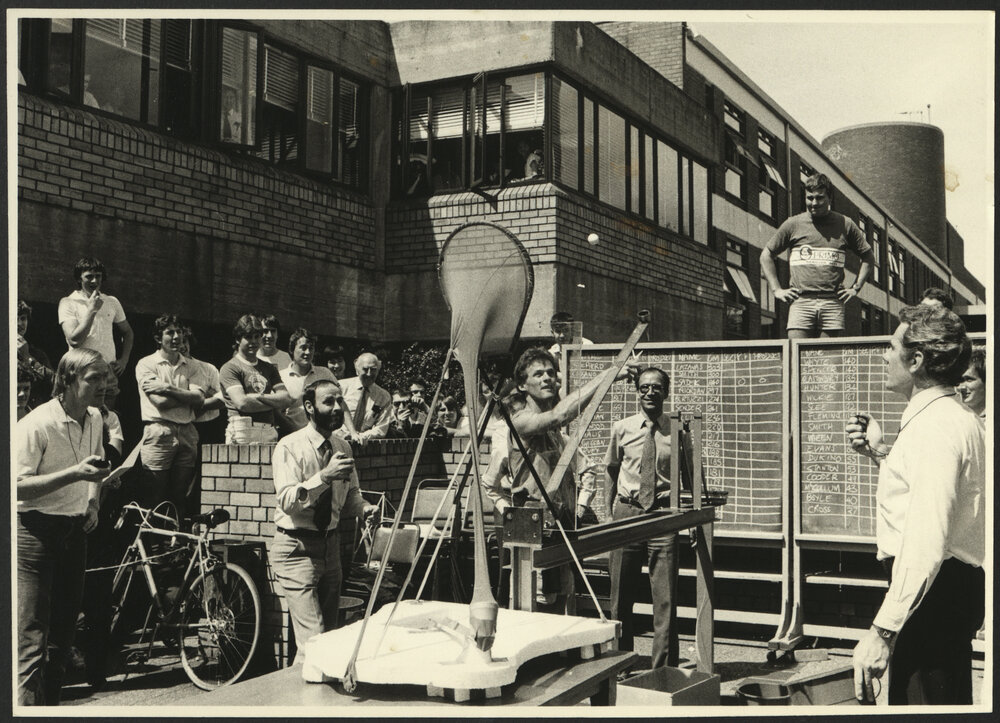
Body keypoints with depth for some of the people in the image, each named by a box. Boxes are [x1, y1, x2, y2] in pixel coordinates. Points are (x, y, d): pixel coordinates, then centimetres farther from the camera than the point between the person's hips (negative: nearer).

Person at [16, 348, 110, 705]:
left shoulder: (95, 419, 6)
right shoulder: (36, 424, -17)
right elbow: (18, 487, -21)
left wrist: (92, 504, 10)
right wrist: (75, 473, -29)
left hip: (74, 530, 7)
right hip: (36, 531, -7)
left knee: (64, 627, 14)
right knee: (32, 637, -8)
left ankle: (51, 702, 27)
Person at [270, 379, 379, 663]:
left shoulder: (342, 447, 8)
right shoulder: (289, 447, -11)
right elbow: (287, 501, -23)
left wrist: (365, 508, -6)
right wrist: (324, 476, -36)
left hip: (330, 544, 7)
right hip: (296, 548, -7)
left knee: (330, 631, 15)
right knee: (313, 639, -14)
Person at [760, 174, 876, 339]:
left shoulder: (845, 225, 10)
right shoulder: (793, 224, 8)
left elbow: (868, 257, 21)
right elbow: (766, 255, 15)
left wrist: (855, 288, 11)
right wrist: (777, 289, 7)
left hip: (833, 302, 1)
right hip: (801, 302, -1)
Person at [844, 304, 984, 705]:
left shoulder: (936, 427, -21)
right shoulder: (957, 417, 15)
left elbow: (927, 544, -29)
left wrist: (883, 630, -31)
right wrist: (880, 452, 12)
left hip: (932, 592, -11)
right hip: (956, 584, 11)